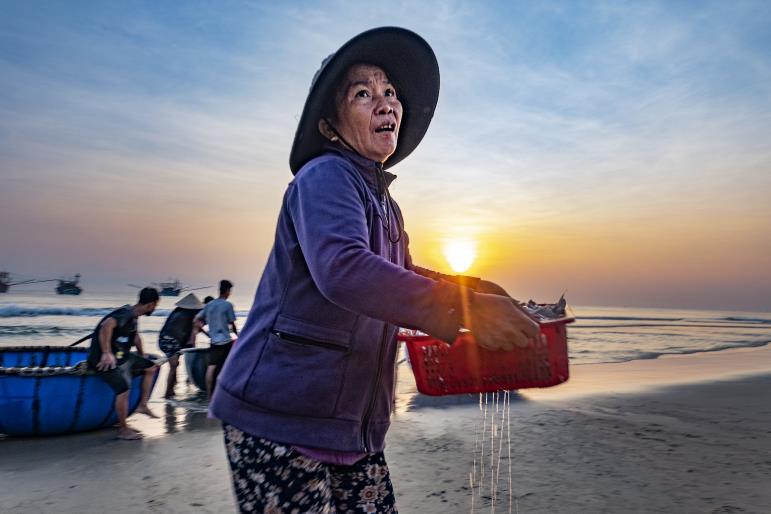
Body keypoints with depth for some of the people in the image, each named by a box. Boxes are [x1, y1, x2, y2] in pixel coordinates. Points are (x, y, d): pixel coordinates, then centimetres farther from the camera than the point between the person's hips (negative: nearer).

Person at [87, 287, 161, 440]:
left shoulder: (132, 317, 9)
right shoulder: (126, 314, -22)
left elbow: (135, 336, 27)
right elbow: (107, 325, -41)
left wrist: (142, 357, 35)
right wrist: (106, 353, -41)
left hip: (121, 354, 10)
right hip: (106, 359, -10)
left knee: (151, 367, 13)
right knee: (124, 389, -23)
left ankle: (142, 405, 18)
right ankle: (123, 430, -7)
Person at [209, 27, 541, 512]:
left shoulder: (385, 204, 14)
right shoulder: (324, 176, -13)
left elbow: (400, 275, 26)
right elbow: (342, 270, -31)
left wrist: (466, 285, 9)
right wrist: (460, 309, -34)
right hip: (279, 417, -8)